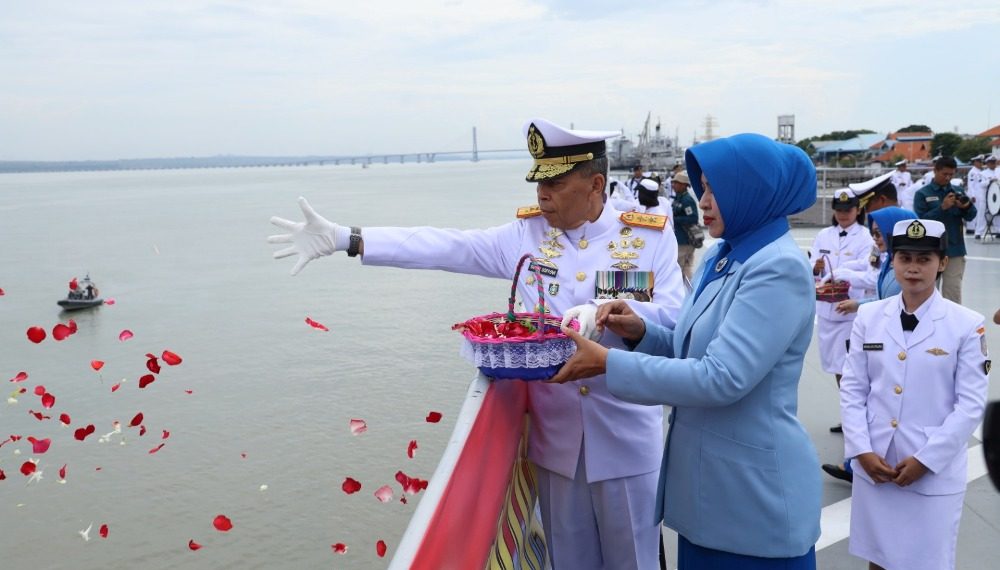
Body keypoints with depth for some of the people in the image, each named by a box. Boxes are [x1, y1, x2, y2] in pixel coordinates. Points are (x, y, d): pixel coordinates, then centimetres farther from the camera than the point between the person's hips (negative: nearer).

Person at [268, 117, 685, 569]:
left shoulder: (651, 238, -5)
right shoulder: (526, 235, 0)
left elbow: (675, 317, -11)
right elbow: (442, 247, -5)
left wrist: (606, 312, -28)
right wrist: (343, 238, -10)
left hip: (625, 436, -2)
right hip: (556, 433, 2)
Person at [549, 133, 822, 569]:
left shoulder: (780, 268, -19)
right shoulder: (720, 258, 7)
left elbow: (721, 378, -27)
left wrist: (608, 363, -26)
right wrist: (640, 331, -5)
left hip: (757, 492, -8)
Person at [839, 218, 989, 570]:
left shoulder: (967, 325, -6)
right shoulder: (869, 316, 2)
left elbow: (971, 405, -7)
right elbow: (852, 389, 3)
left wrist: (926, 459, -12)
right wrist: (861, 451, -6)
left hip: (935, 472, -2)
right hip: (873, 464, 3)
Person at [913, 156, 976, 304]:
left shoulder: (958, 191, 8)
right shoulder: (922, 194, -2)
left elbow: (970, 216, 4)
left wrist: (967, 206, -17)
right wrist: (942, 207, -21)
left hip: (955, 250, 2)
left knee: (953, 291, 2)